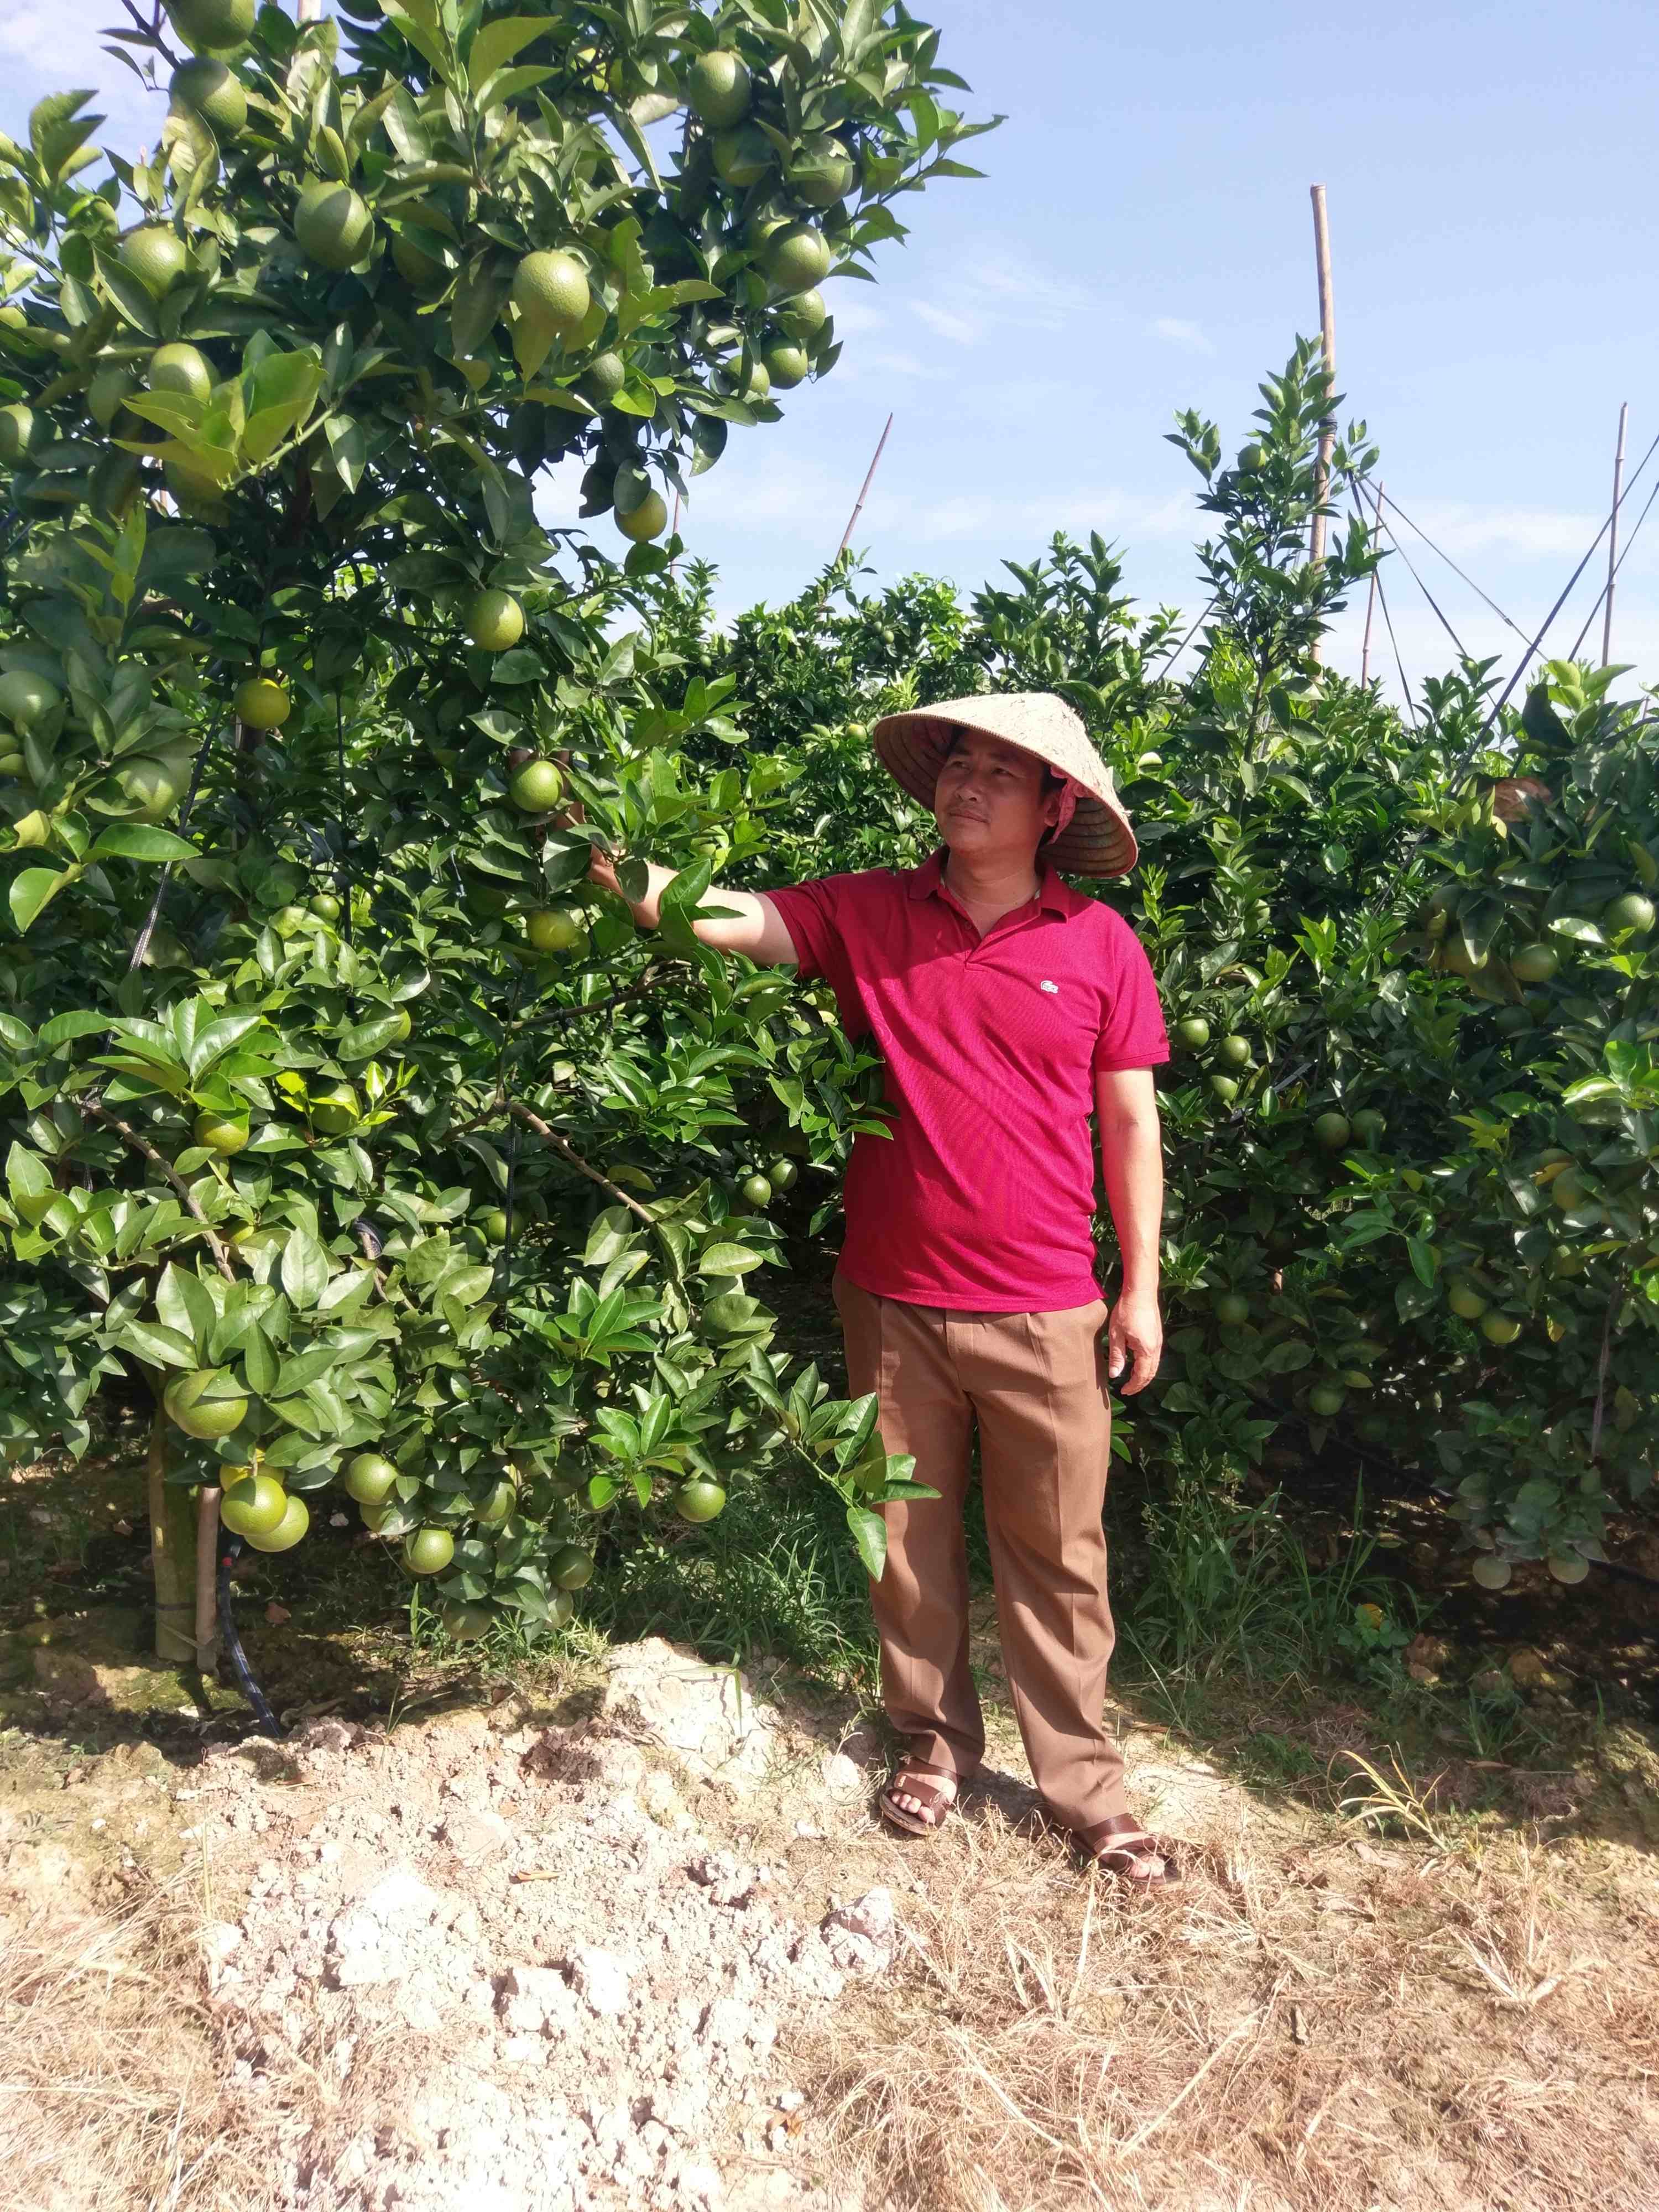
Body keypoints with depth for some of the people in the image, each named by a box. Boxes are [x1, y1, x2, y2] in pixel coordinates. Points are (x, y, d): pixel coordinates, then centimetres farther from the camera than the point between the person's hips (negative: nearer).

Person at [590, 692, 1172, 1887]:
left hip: (1044, 1311, -1)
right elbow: (717, 916, -9)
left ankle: (1085, 1785, 28)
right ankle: (935, 1741, 37)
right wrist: (602, 856, -26)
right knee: (910, 1538, 15)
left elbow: (1130, 1121, 2)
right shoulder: (867, 913, 0)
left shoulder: (1100, 944, -2)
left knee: (1057, 1555, 10)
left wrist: (1142, 1286, 3)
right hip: (893, 1298, 2)